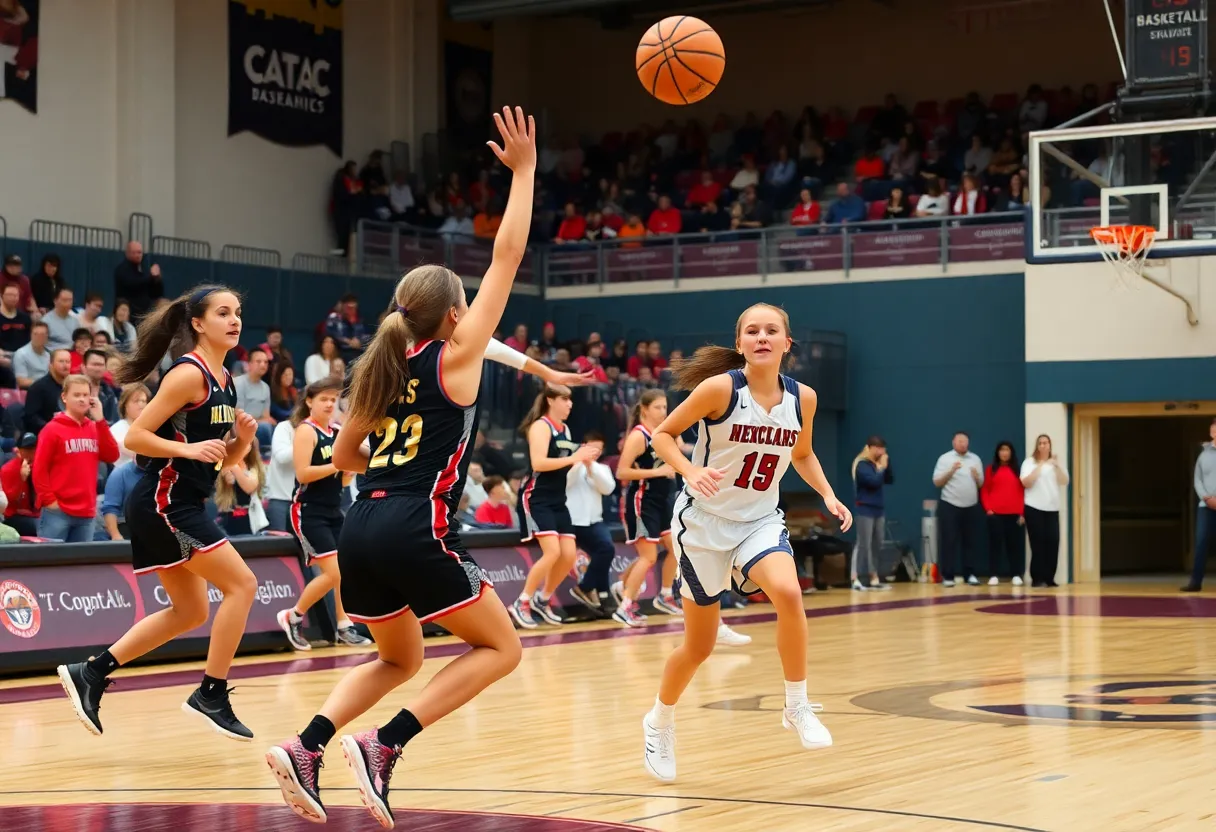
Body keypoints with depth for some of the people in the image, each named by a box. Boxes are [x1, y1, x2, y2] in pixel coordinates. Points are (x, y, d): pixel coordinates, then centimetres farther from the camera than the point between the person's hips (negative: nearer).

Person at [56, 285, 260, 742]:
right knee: (241, 584, -11)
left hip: (179, 506, 10)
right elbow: (135, 436, -16)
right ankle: (211, 695, -4)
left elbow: (226, 460, 19)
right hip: (163, 502, -10)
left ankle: (90, 673, 17)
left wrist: (243, 438, -1)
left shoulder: (224, 380, 13)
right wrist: (188, 449, -26)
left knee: (191, 611, 14)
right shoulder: (189, 374, -13)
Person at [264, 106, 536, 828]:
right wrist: (524, 172, 5)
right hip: (416, 532, -7)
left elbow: (345, 456, 23)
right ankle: (385, 746, -8)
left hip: (362, 528, 7)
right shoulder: (456, 356, 0)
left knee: (399, 660, 25)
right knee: (501, 648, 8)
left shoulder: (381, 369, 16)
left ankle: (307, 747, 2)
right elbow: (508, 256, 0)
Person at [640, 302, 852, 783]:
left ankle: (798, 708, -11)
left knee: (788, 593, -29)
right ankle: (660, 722, 35)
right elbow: (663, 435, -8)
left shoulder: (802, 398, -4)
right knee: (699, 645, 6)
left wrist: (827, 495, -2)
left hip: (760, 520, 3)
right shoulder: (720, 388, -17)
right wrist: (690, 472, -26)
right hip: (704, 520, -3)